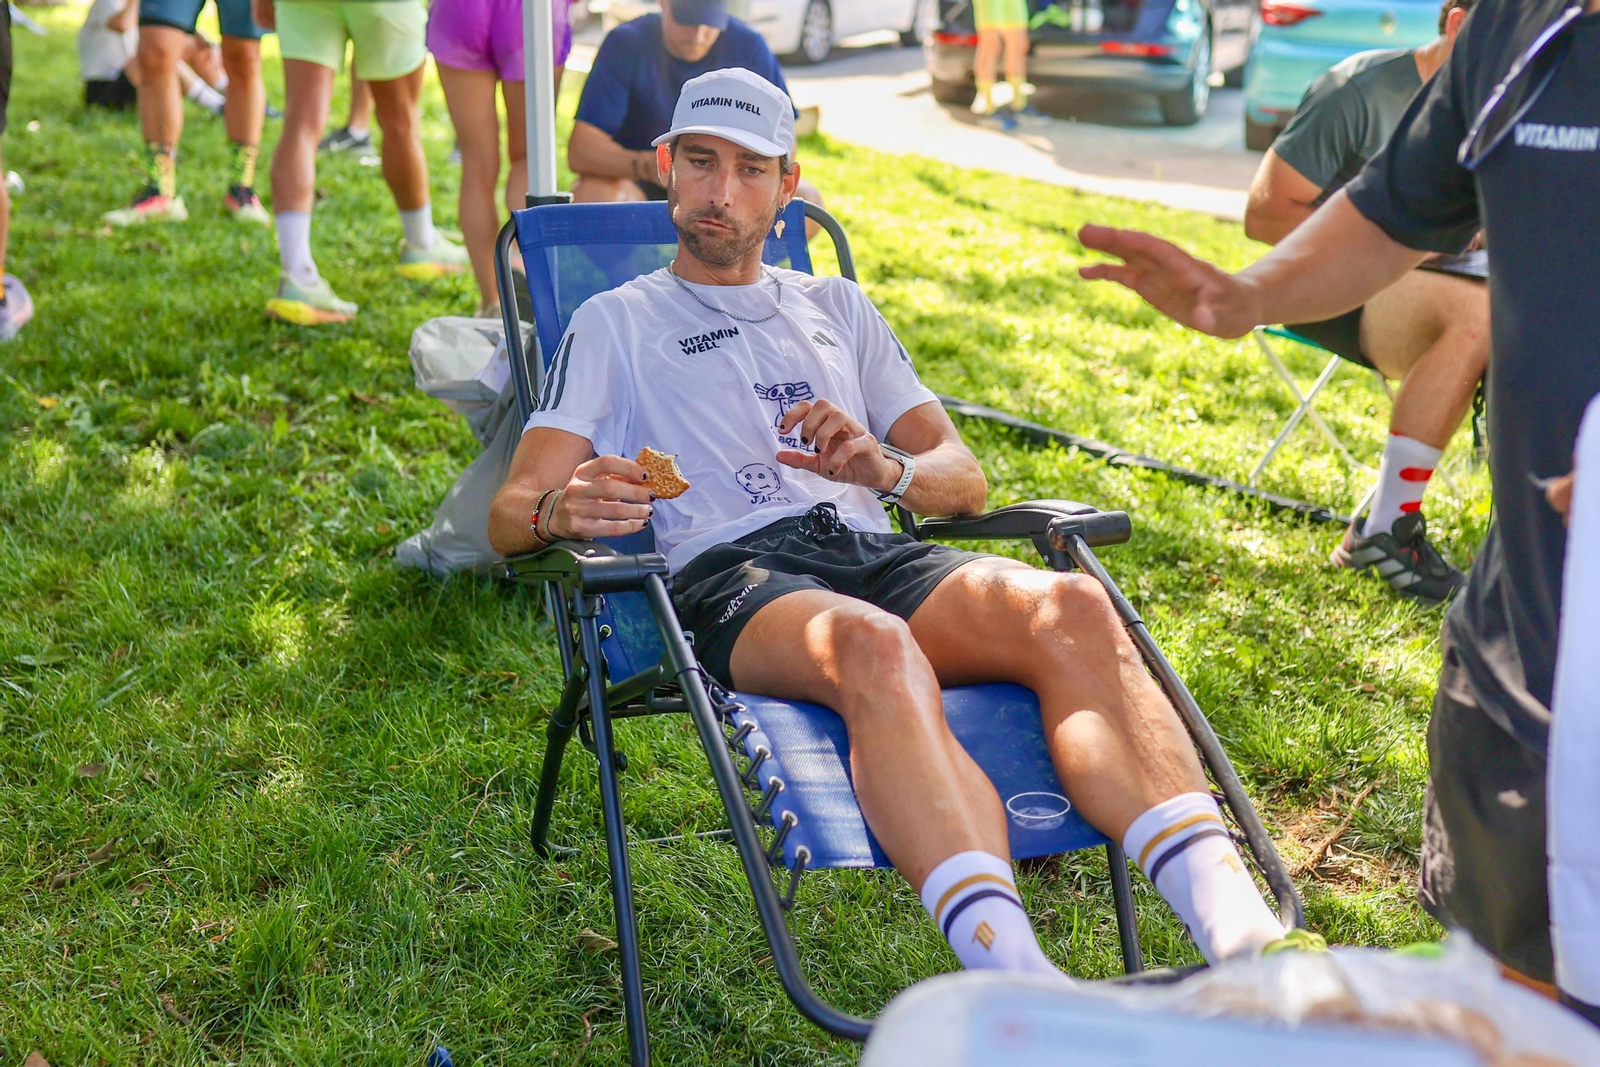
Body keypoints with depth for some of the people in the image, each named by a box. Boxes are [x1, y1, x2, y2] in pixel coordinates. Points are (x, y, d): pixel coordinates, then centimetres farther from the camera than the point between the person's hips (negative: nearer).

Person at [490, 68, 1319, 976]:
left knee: (1072, 608, -30)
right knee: (875, 647, -40)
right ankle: (1017, 978, -57)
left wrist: (885, 468, -2)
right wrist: (563, 510, -17)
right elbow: (511, 513, 9)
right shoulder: (615, 322, 21)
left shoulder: (838, 306, 31)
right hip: (730, 570, -3)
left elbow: (966, 480, 23)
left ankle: (1234, 929, -44)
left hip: (876, 552, 4)